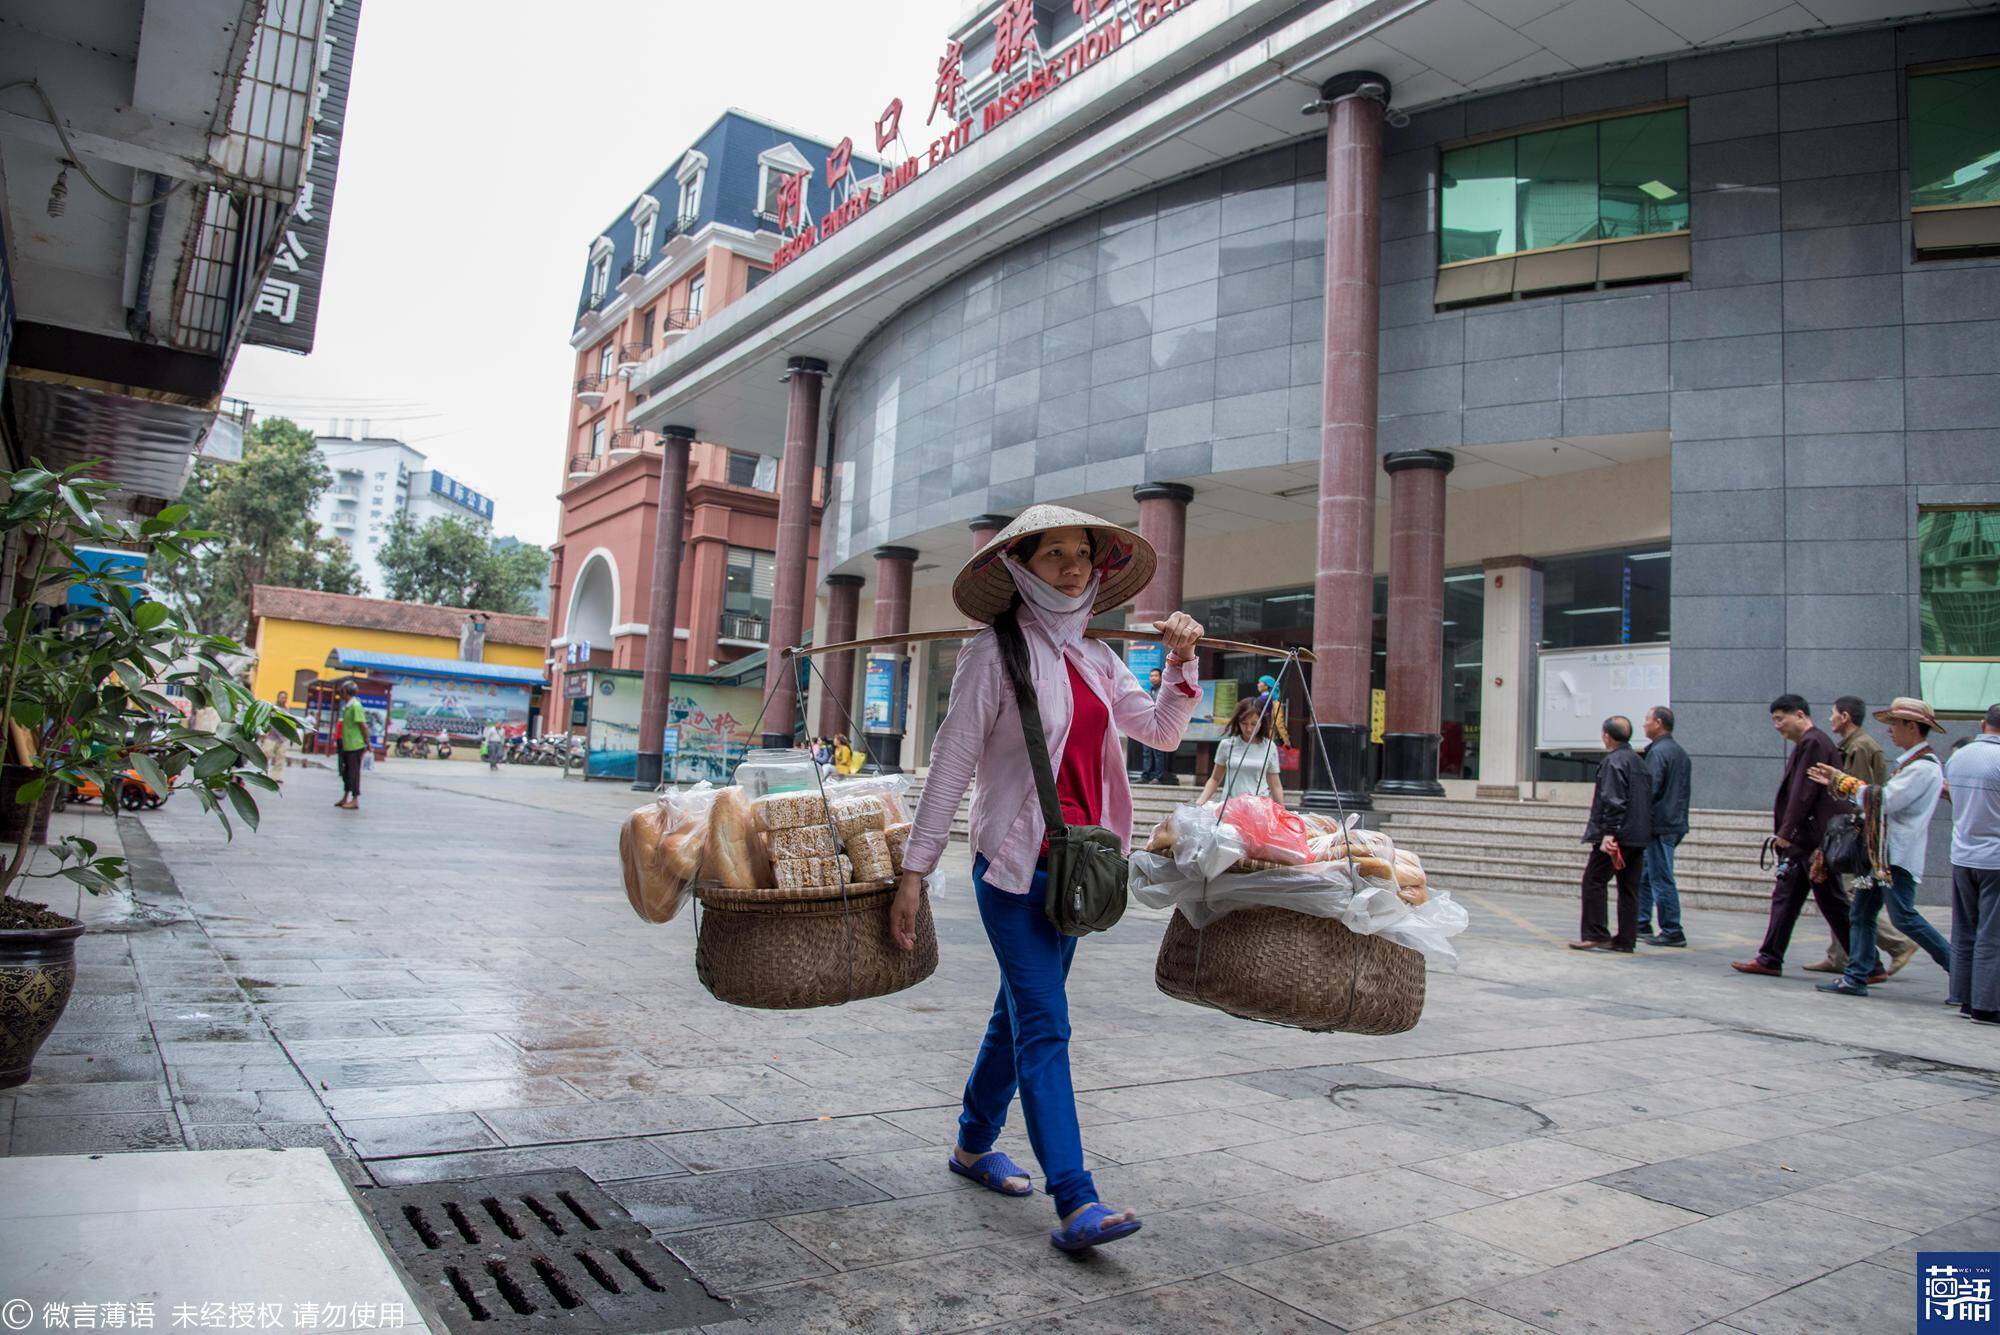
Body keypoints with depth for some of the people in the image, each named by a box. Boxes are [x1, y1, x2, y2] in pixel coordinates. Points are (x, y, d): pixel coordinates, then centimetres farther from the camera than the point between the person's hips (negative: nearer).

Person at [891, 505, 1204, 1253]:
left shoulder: (1095, 658, 10)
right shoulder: (995, 653, -9)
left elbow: (1162, 731, 15)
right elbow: (951, 763, -10)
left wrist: (1182, 662, 0)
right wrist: (914, 868, -11)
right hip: (1013, 863, -7)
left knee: (1020, 1014, 17)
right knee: (1044, 1028, -9)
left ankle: (973, 1147, 35)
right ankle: (1075, 1202, -8)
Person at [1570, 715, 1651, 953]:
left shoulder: (1613, 761, -11)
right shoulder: (1639, 761, 17)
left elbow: (1614, 800, -20)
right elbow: (1649, 799, 19)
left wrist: (1609, 833, -20)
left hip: (1618, 836, -9)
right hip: (1639, 837, 9)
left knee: (1593, 881, -3)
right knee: (1629, 888, 9)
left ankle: (1594, 935, -4)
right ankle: (1626, 939, 11)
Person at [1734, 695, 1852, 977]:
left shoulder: (1813, 743, -14)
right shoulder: (1806, 744, 17)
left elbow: (1804, 792, -19)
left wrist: (1786, 832, -16)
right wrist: (1786, 833, 14)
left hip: (1812, 840, -10)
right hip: (1801, 841, 10)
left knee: (1834, 905, -3)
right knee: (1785, 898, 10)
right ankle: (1769, 960, 14)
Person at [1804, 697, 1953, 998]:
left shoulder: (1924, 766, -14)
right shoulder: (1908, 762, 18)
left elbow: (1884, 800, -20)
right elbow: (1884, 800, 22)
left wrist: (1844, 781, -8)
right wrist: (1837, 782, 19)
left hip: (1899, 856, -10)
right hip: (1882, 852, 10)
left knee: (1903, 916, -9)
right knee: (1860, 914, 7)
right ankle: (1856, 978, 9)